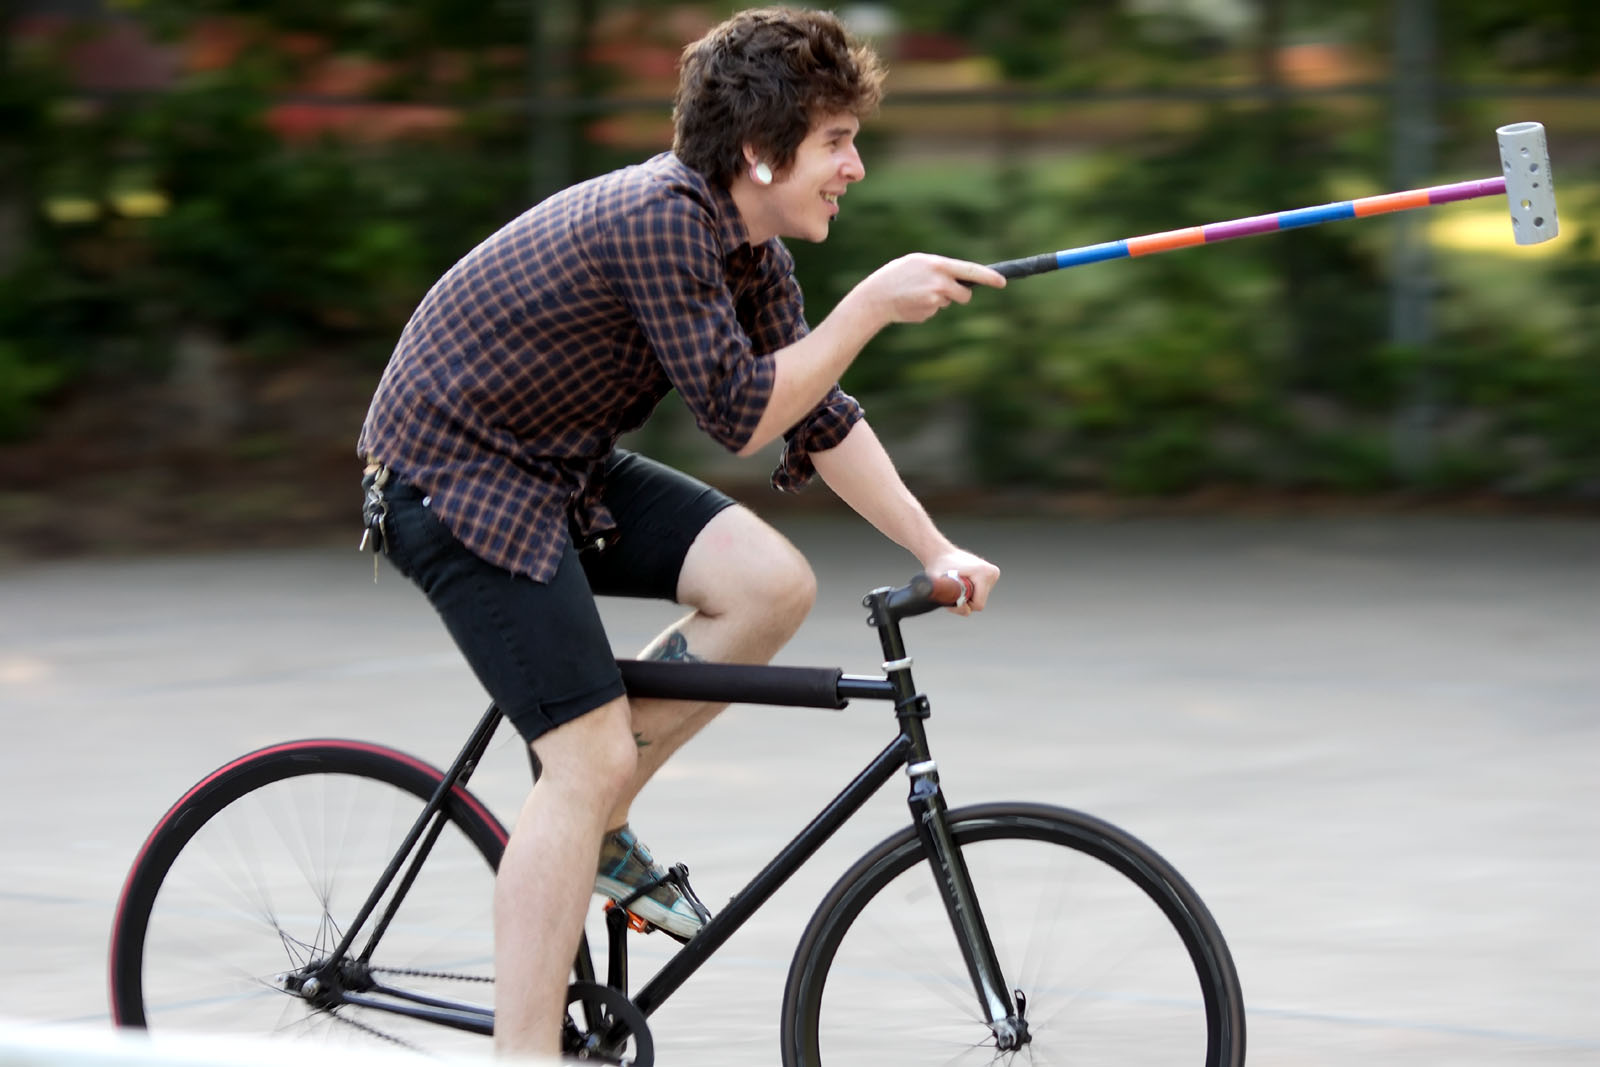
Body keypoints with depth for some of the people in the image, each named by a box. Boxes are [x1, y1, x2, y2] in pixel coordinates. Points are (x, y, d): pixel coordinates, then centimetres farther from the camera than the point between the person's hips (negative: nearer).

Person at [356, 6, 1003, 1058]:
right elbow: (744, 415, -24)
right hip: (454, 480, -9)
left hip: (559, 468, 9)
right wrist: (873, 303, -24)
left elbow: (818, 416, 11)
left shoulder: (748, 243, 3)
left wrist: (937, 552, 10)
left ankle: (596, 827, 8)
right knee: (591, 756, -14)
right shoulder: (661, 218, -26)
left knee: (773, 583, -7)